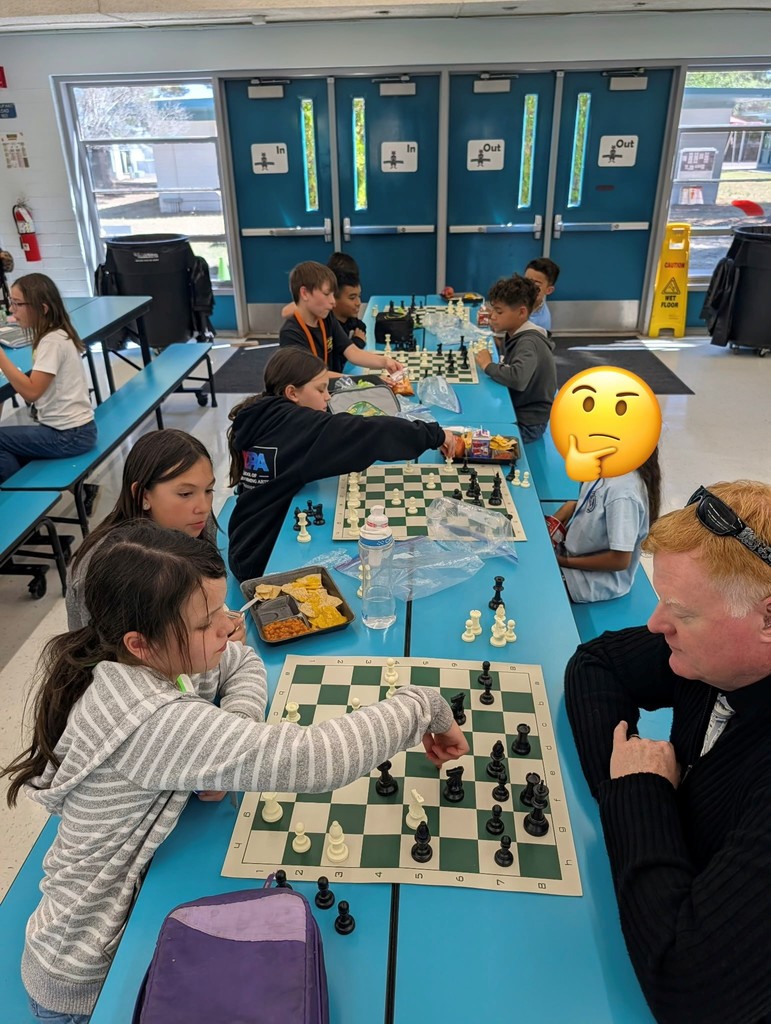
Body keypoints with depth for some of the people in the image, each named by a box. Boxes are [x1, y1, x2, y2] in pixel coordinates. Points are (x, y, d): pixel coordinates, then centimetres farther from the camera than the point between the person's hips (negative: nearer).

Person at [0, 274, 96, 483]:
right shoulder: (52, 335, 10)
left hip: (69, 435, -9)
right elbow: (36, 388, 13)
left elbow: (31, 392, -24)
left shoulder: (52, 342, -18)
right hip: (64, 429, 9)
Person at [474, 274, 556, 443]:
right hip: (513, 411, 8)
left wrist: (488, 365, -26)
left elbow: (518, 378, -40)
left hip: (526, 424, -8)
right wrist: (498, 343, -8)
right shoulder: (516, 335, 3)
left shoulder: (528, 342, -23)